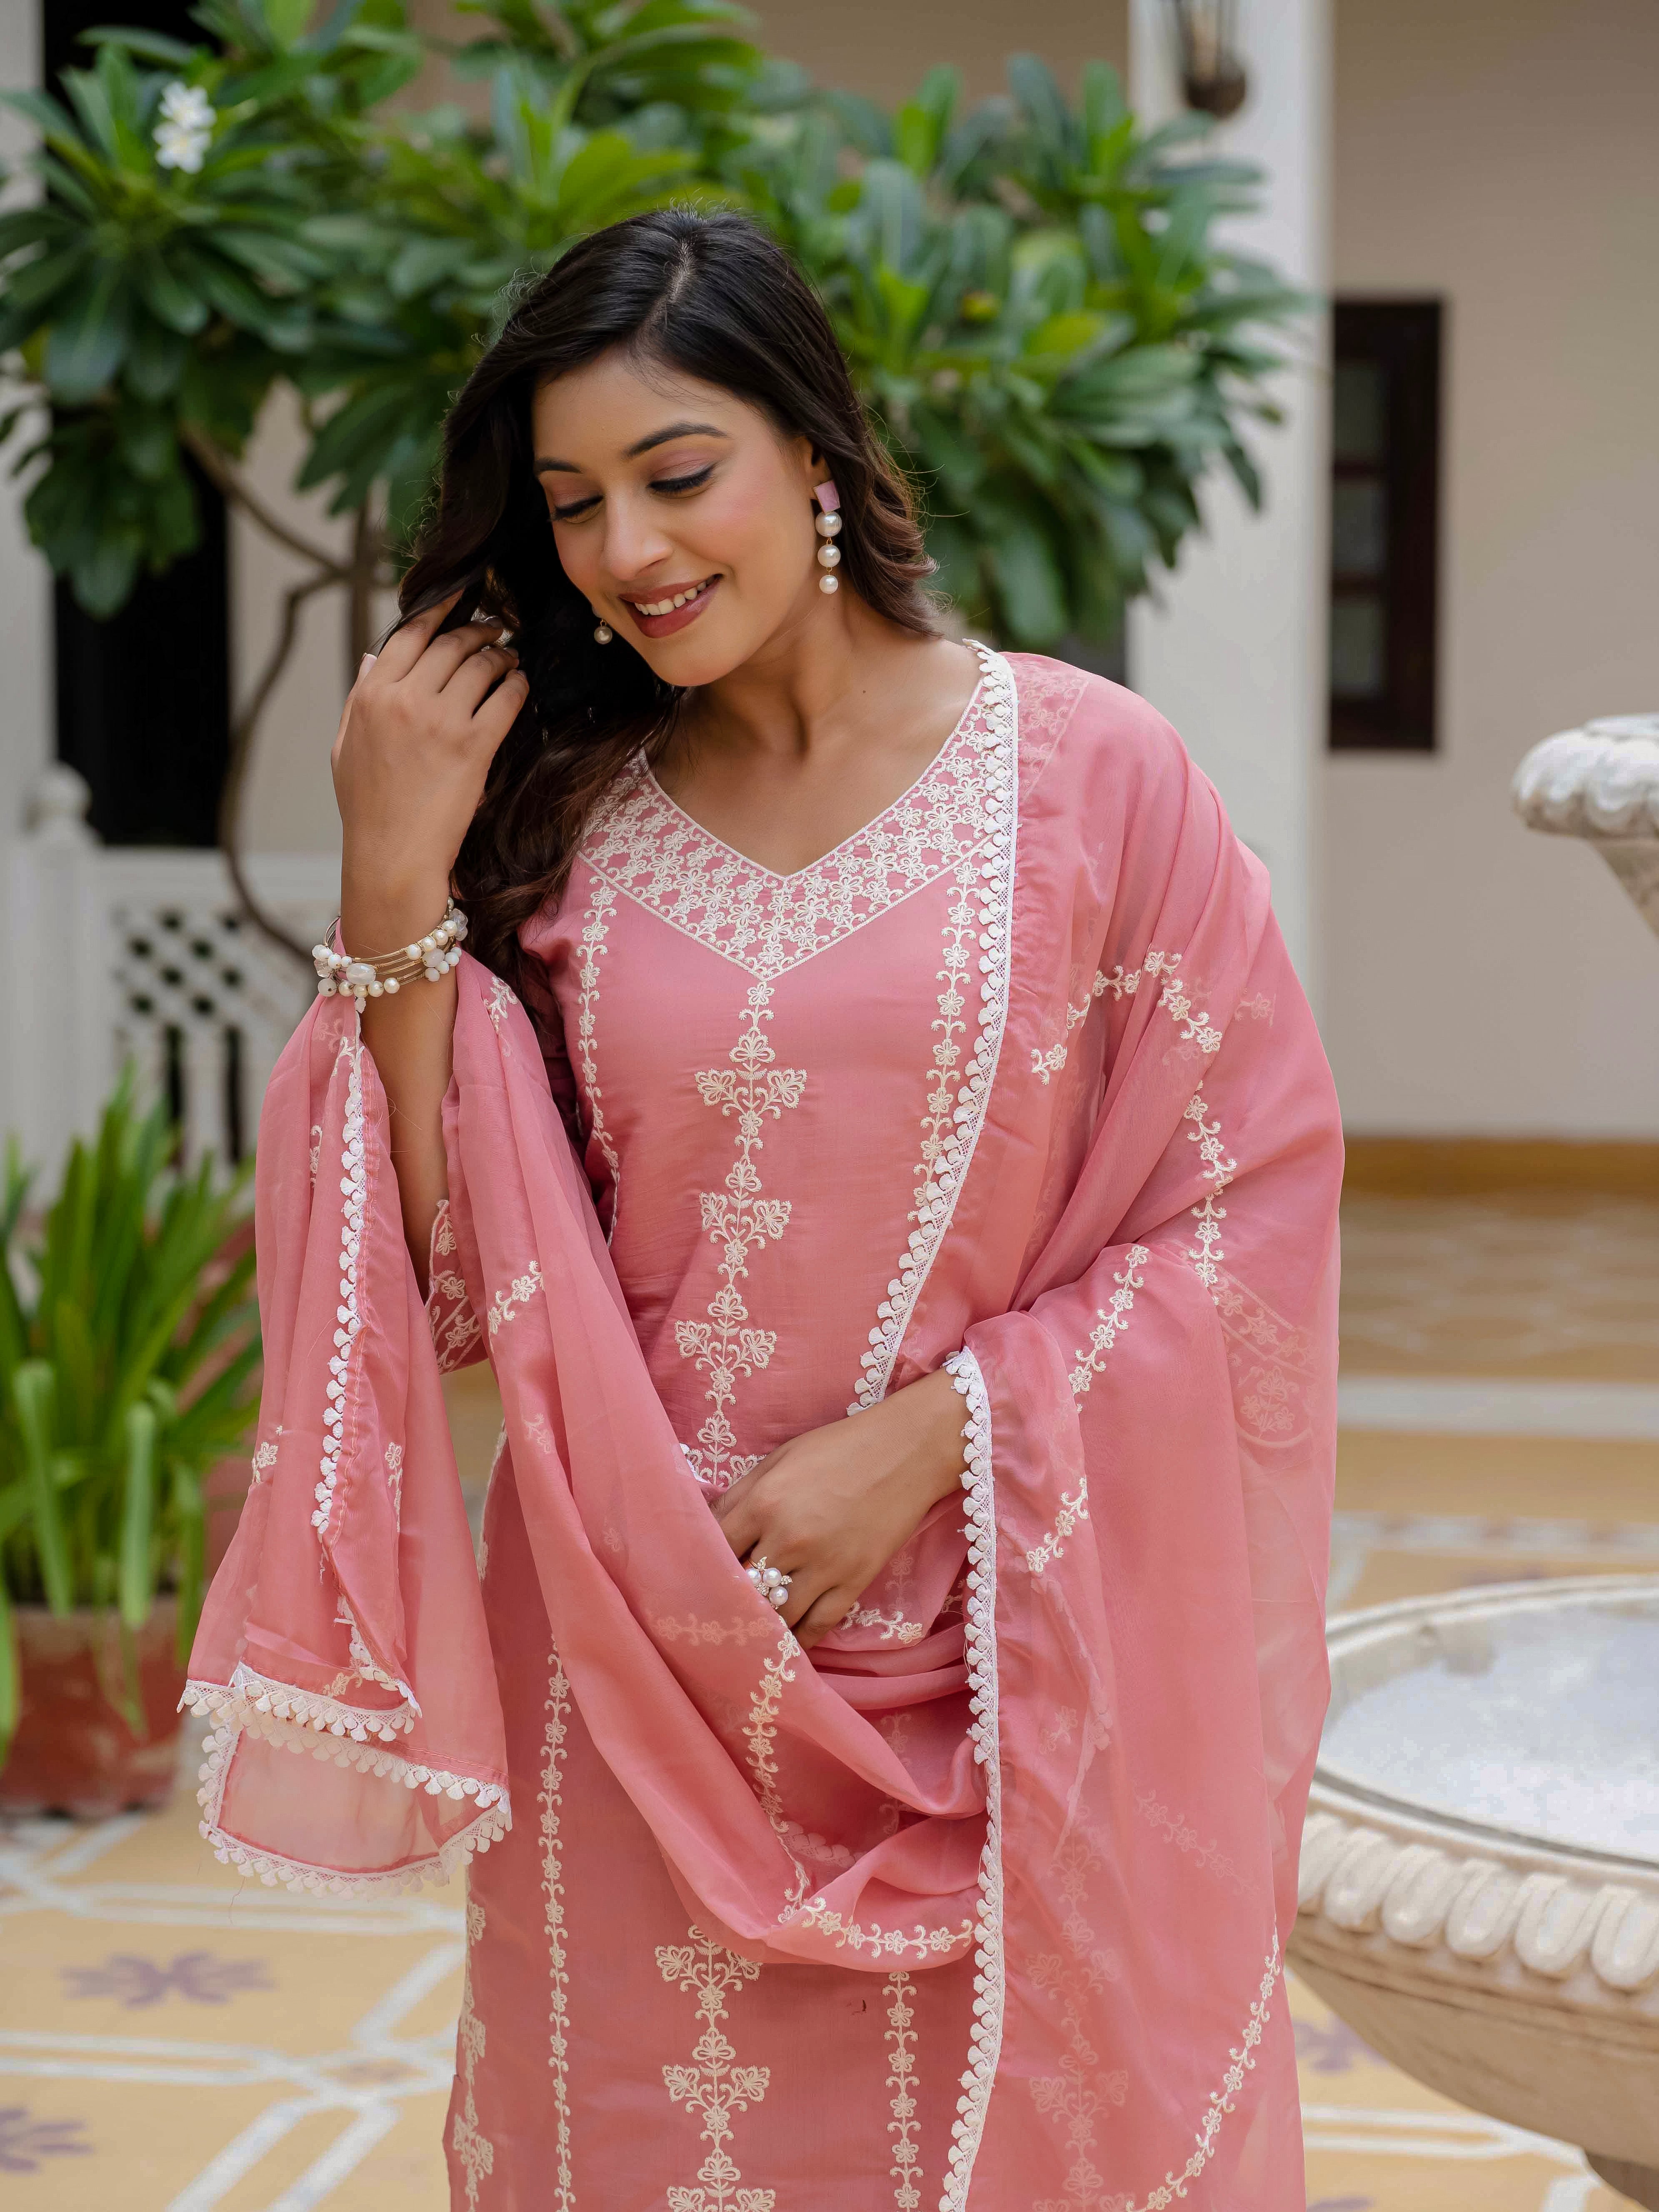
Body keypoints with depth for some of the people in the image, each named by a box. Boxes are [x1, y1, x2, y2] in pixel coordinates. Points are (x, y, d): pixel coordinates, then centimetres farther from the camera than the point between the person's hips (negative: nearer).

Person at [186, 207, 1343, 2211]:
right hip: (637, 1689, 2)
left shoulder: (1085, 772, -4)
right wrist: (396, 888, -7)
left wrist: (929, 1437, -13)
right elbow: (464, 1290, -1)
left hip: (1000, 1682, -2)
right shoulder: (561, 825, 5)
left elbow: (1248, 1216, -4)